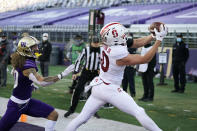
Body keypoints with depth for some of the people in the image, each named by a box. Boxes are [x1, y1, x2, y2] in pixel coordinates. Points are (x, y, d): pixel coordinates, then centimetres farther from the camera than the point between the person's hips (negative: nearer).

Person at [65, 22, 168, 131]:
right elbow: (145, 59, -14)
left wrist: (153, 35, 0)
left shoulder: (109, 45, -3)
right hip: (110, 90, -8)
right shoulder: (120, 55, -24)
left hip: (98, 87, 8)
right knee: (139, 113, -1)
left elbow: (137, 43, 4)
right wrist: (159, 40, -13)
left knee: (82, 118, 11)